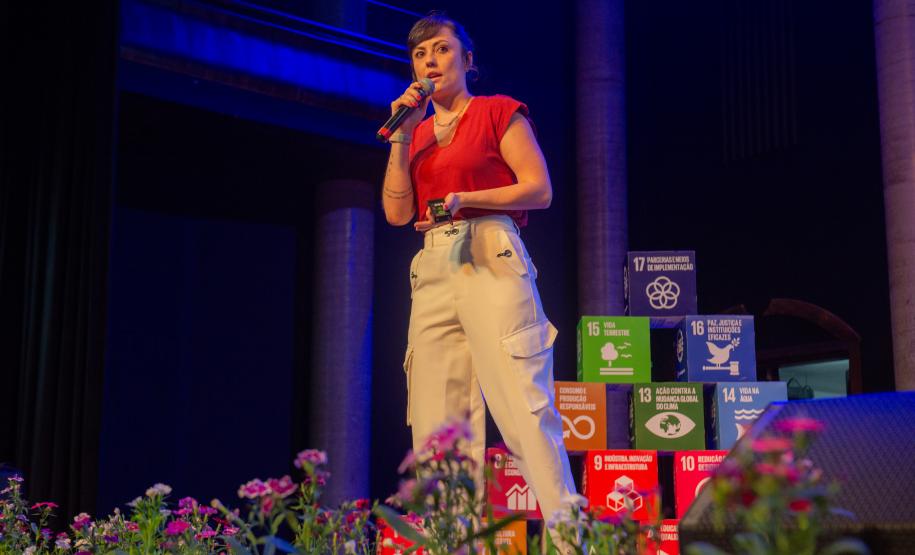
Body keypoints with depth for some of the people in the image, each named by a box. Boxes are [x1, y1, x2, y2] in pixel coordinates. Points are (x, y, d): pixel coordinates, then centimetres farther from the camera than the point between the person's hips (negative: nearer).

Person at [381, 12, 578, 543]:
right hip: (434, 270, 6)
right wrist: (402, 135, 6)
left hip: (491, 259, -5)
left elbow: (540, 189, -1)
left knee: (522, 402, -14)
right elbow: (397, 212, 11)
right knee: (437, 418, 0)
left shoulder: (499, 112, 7)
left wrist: (463, 199, -11)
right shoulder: (417, 133, 21)